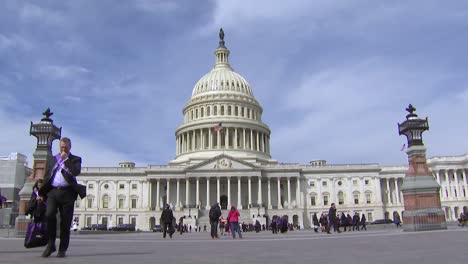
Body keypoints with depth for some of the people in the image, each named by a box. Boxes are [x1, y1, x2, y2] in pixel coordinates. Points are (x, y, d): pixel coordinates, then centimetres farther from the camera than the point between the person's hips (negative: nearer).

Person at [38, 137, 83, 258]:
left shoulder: (75, 159, 10)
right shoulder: (53, 159, 20)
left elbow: (76, 172, -11)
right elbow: (47, 176, 21)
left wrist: (66, 159, -6)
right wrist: (41, 193, 16)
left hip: (67, 193, -2)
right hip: (53, 191, 2)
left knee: (65, 222, -1)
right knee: (49, 214, -21)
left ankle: (62, 249, 9)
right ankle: (51, 244, -4)